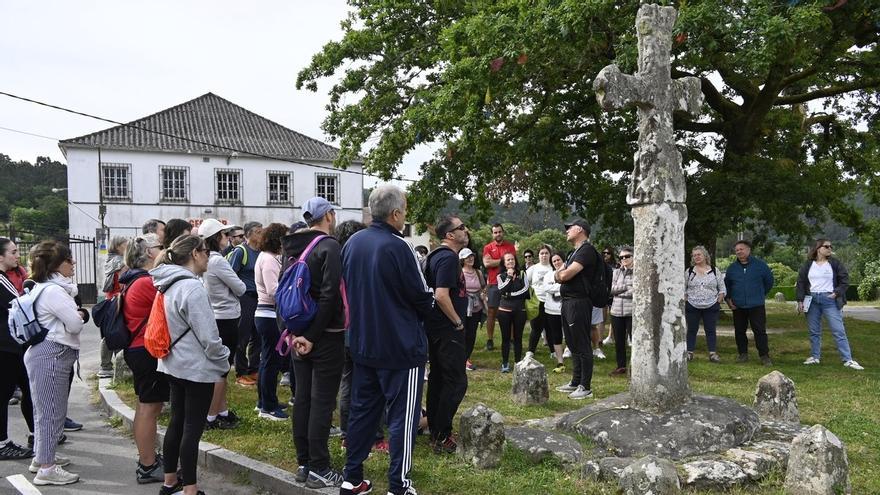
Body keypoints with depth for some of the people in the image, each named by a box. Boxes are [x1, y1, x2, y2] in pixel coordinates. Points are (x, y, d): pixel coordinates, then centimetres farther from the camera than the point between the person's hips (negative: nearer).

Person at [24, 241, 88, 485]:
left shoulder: (46, 287, 14)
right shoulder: (53, 291, -18)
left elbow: (67, 318, 19)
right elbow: (75, 324, -19)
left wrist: (77, 314, 0)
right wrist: (79, 316, 2)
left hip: (46, 353, 11)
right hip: (51, 355, -11)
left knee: (46, 410, 19)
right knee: (52, 411, -5)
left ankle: (42, 457, 31)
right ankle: (46, 469, 1)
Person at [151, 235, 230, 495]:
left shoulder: (169, 285, 7)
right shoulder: (192, 287, -21)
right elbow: (208, 336, -20)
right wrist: (224, 362, -4)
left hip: (174, 364, 9)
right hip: (198, 368, -9)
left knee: (177, 422, 17)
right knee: (193, 428, -1)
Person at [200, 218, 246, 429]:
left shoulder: (206, 260, 6)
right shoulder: (218, 261, -20)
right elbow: (240, 288, -13)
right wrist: (238, 284, 5)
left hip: (215, 318, 9)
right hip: (226, 319, -9)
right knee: (221, 370, -1)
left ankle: (222, 411, 26)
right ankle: (211, 417, 5)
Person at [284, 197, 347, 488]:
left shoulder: (293, 248, 10)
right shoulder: (329, 246, -13)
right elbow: (329, 295, -21)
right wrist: (313, 336, -17)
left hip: (299, 334, 7)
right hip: (326, 335, -7)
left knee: (302, 398, 12)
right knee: (322, 402, -2)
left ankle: (303, 463, 20)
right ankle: (318, 470, 2)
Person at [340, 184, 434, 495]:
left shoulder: (352, 243, 3)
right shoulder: (398, 247, -19)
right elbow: (423, 298, -13)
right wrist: (421, 311, 9)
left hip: (362, 344, 7)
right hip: (401, 346, -7)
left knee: (362, 410, 16)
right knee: (402, 417, 2)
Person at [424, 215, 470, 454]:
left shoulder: (437, 255, 13)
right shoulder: (448, 258, -18)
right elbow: (441, 295, -27)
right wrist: (458, 322, -16)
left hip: (435, 328, 10)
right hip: (448, 330, -10)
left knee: (438, 379, 15)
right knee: (456, 382, -5)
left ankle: (435, 431, 24)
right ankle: (442, 438, -2)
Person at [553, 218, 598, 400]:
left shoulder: (586, 250, -12)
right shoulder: (574, 252, 20)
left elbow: (565, 275, -19)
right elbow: (558, 277, 16)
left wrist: (562, 273, 2)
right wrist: (563, 274, -5)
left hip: (579, 302, -10)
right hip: (567, 302, 10)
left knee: (582, 346, -5)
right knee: (573, 345, 16)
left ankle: (585, 387, 0)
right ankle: (575, 382, 25)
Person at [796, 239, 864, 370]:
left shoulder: (835, 263, 2)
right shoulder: (807, 265, 6)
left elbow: (845, 280, 4)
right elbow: (801, 283, 7)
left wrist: (837, 293, -10)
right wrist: (800, 300, 0)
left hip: (829, 300, -2)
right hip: (812, 300, 2)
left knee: (839, 331, -6)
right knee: (814, 331, 9)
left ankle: (848, 359, -5)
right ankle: (815, 357, 19)